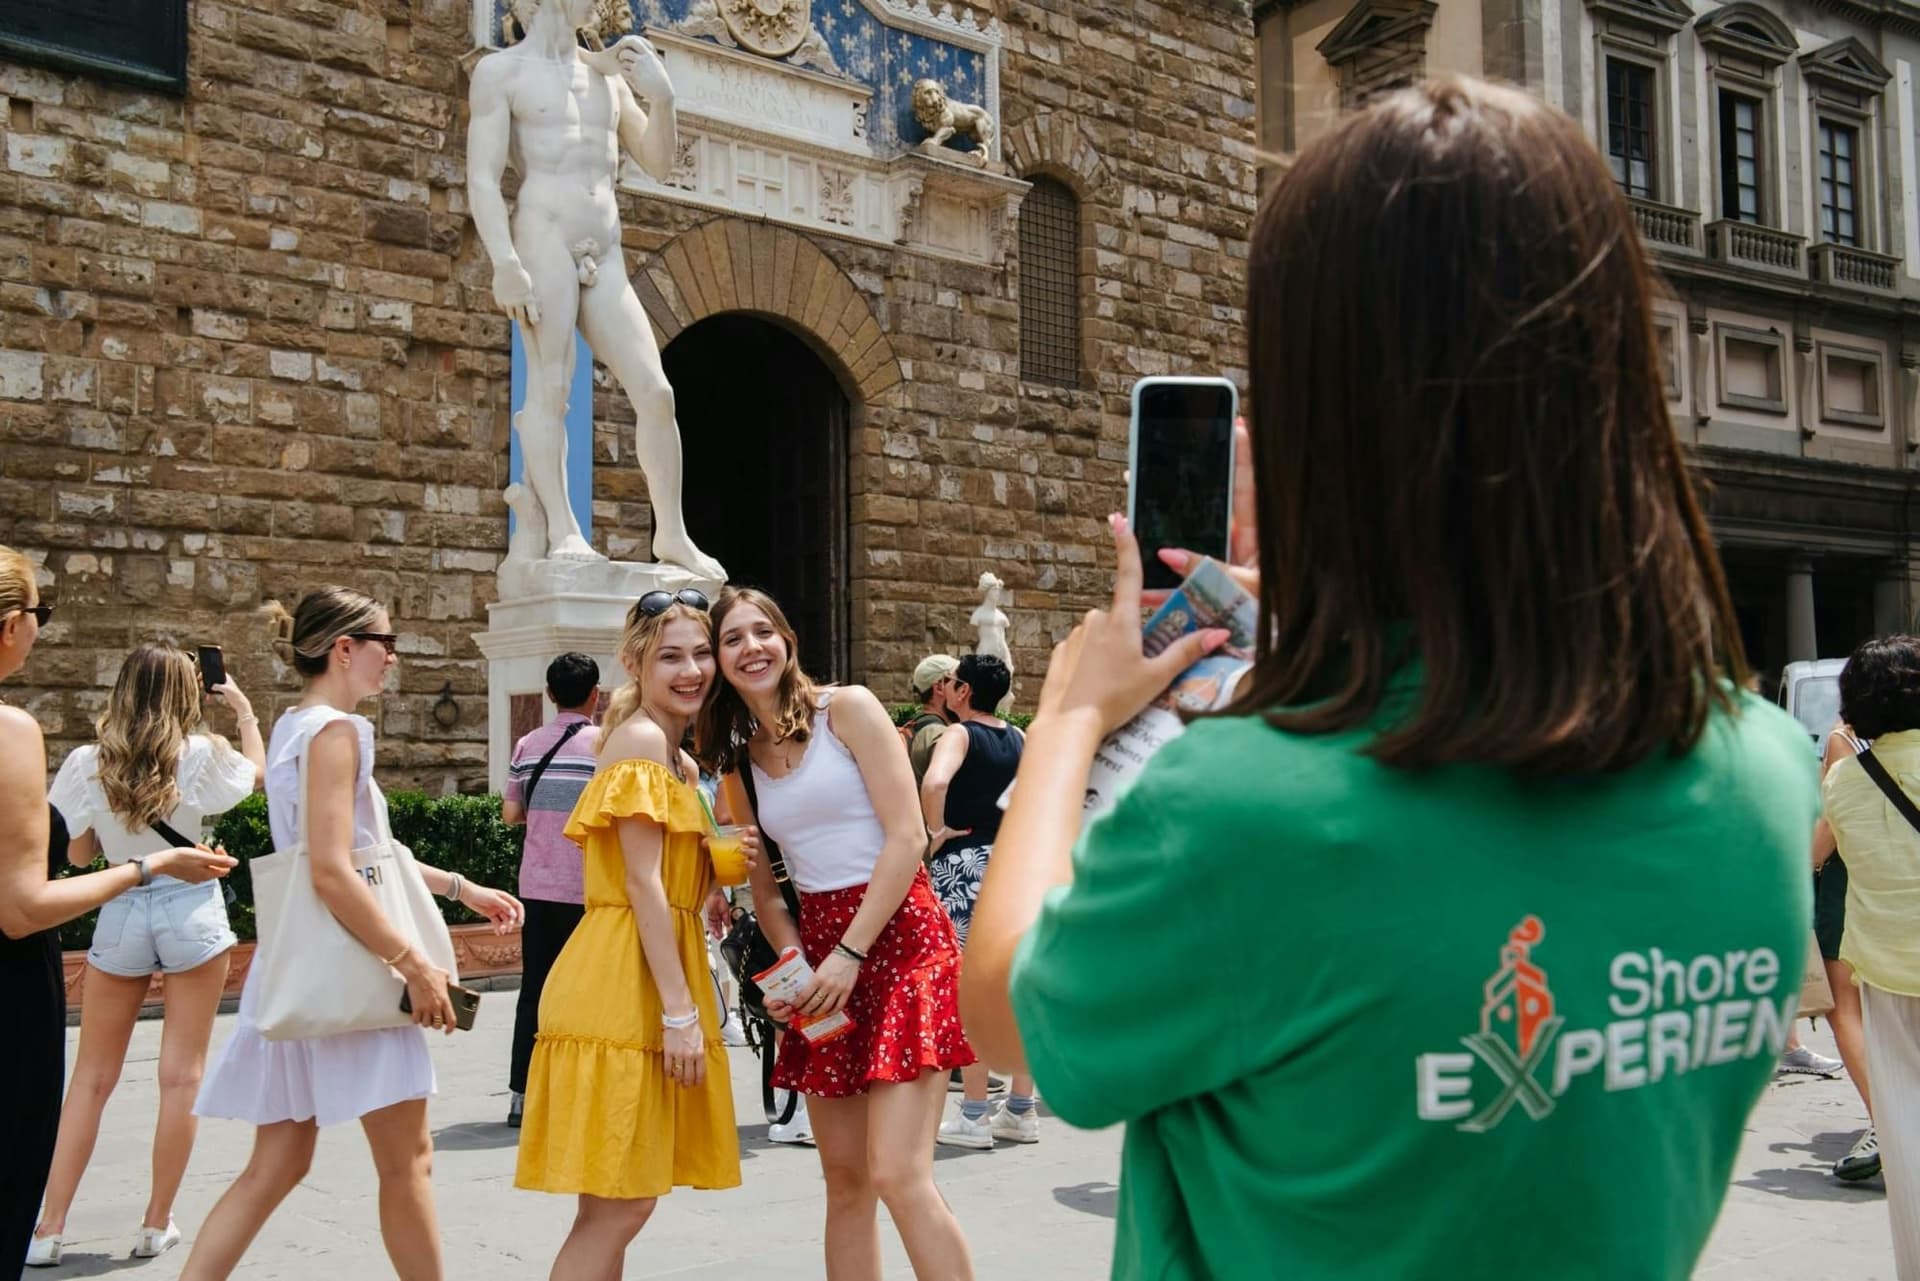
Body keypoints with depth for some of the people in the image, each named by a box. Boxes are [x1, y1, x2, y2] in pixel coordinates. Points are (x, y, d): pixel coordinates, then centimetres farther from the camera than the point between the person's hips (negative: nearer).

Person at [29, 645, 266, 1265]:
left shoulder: (86, 762, -3)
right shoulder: (200, 753, -7)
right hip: (191, 909, -2)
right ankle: (156, 1225, 11)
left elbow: (77, 854, 8)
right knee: (181, 1075, 6)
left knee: (91, 1078, 11)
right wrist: (245, 710, 25)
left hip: (121, 912, 2)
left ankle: (48, 1229, 10)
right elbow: (259, 772, 15)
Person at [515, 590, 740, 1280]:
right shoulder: (641, 739, -11)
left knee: (620, 1204, 13)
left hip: (656, 984, 9)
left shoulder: (679, 761, 17)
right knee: (618, 1205, -7)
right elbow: (643, 883, -17)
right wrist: (680, 1010, -19)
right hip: (627, 985, -9)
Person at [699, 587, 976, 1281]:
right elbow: (767, 890, 17)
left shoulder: (847, 708, -3)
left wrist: (850, 954, -15)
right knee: (845, 1181, 6)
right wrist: (794, 965, -2)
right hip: (818, 950, 6)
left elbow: (907, 837, -11)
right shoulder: (740, 761, 13)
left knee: (897, 1174, -14)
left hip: (898, 936, -6)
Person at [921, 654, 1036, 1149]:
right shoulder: (1019, 738, 10)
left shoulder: (958, 733, -9)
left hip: (963, 862, -6)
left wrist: (937, 830, -15)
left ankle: (973, 1116, 4)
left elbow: (935, 782, -29)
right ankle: (1021, 1110, 18)